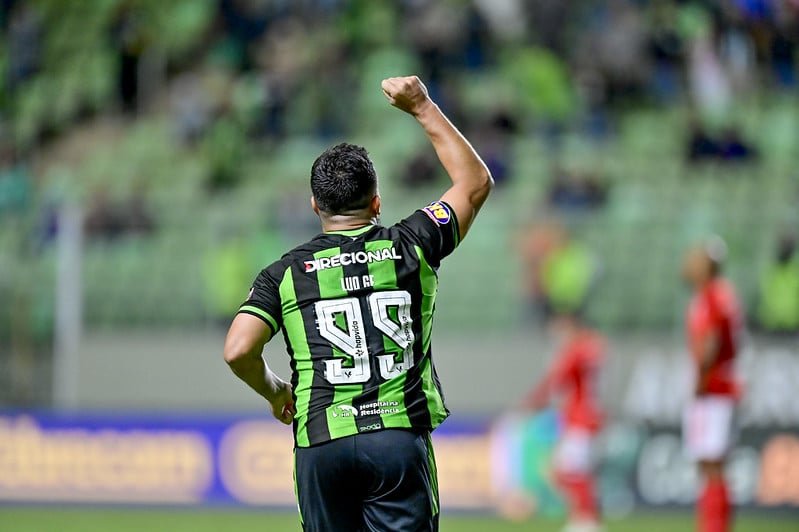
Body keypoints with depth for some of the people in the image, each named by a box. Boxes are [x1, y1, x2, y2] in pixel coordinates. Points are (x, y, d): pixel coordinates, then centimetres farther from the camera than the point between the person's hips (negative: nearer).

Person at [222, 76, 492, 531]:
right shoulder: (409, 247, 8)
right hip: (400, 437, -1)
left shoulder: (286, 272, 7)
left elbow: (238, 351, -4)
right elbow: (476, 183, 22)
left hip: (321, 443, 1)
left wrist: (274, 391, 16)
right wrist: (424, 109, 26)